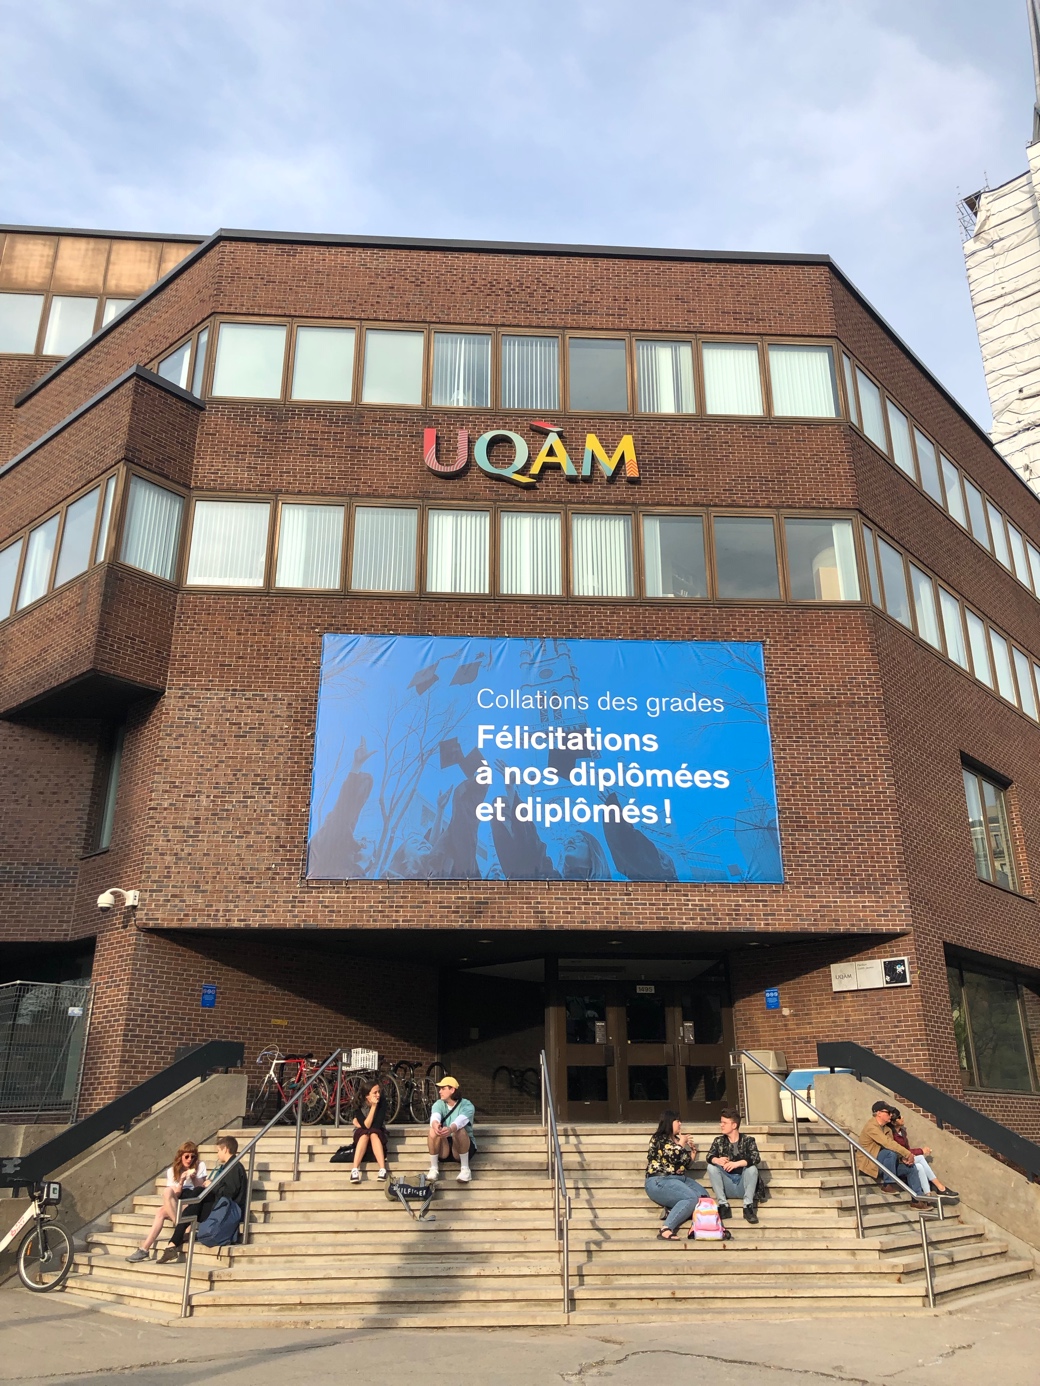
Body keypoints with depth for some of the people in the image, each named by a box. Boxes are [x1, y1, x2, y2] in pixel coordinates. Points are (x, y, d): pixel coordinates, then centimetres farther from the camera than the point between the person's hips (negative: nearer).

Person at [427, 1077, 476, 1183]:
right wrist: (435, 1125, -49)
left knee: (459, 1131, -34)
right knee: (434, 1130, -26)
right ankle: (433, 1169, -15)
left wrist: (451, 1129, -56)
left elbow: (461, 1120, -33)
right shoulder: (439, 1104, 0)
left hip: (464, 1148, -3)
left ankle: (465, 1169, -20)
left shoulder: (466, 1105, -9)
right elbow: (435, 1117, -24)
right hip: (443, 1150, 3)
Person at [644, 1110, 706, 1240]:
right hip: (659, 1182, -9)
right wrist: (682, 1143, -4)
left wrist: (693, 1150, 11)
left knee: (703, 1195, -14)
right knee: (692, 1198, -30)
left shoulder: (677, 1140, 19)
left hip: (679, 1179, 9)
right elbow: (674, 1156, -21)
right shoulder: (659, 1139, -7)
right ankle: (666, 1230, -34)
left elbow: (686, 1164, 25)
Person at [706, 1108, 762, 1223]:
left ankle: (748, 1207, -23)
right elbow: (709, 1157, -9)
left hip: (743, 1186, -2)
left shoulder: (748, 1140, 0)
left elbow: (756, 1158, -18)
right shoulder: (718, 1141, 7)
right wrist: (717, 1160, -34)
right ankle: (723, 1205, -21)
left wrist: (737, 1164, -35)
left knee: (752, 1168, -29)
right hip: (727, 1187, 2)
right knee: (711, 1167, -20)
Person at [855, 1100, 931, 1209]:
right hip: (869, 1165, -9)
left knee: (911, 1167, -1)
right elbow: (888, 1144, -29)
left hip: (883, 1165, 9)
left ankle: (917, 1199, 3)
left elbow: (893, 1145, 7)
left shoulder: (886, 1129, 12)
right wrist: (908, 1154, -25)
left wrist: (903, 1158, -13)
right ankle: (888, 1185, -19)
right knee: (891, 1152, -33)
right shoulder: (871, 1127, -19)